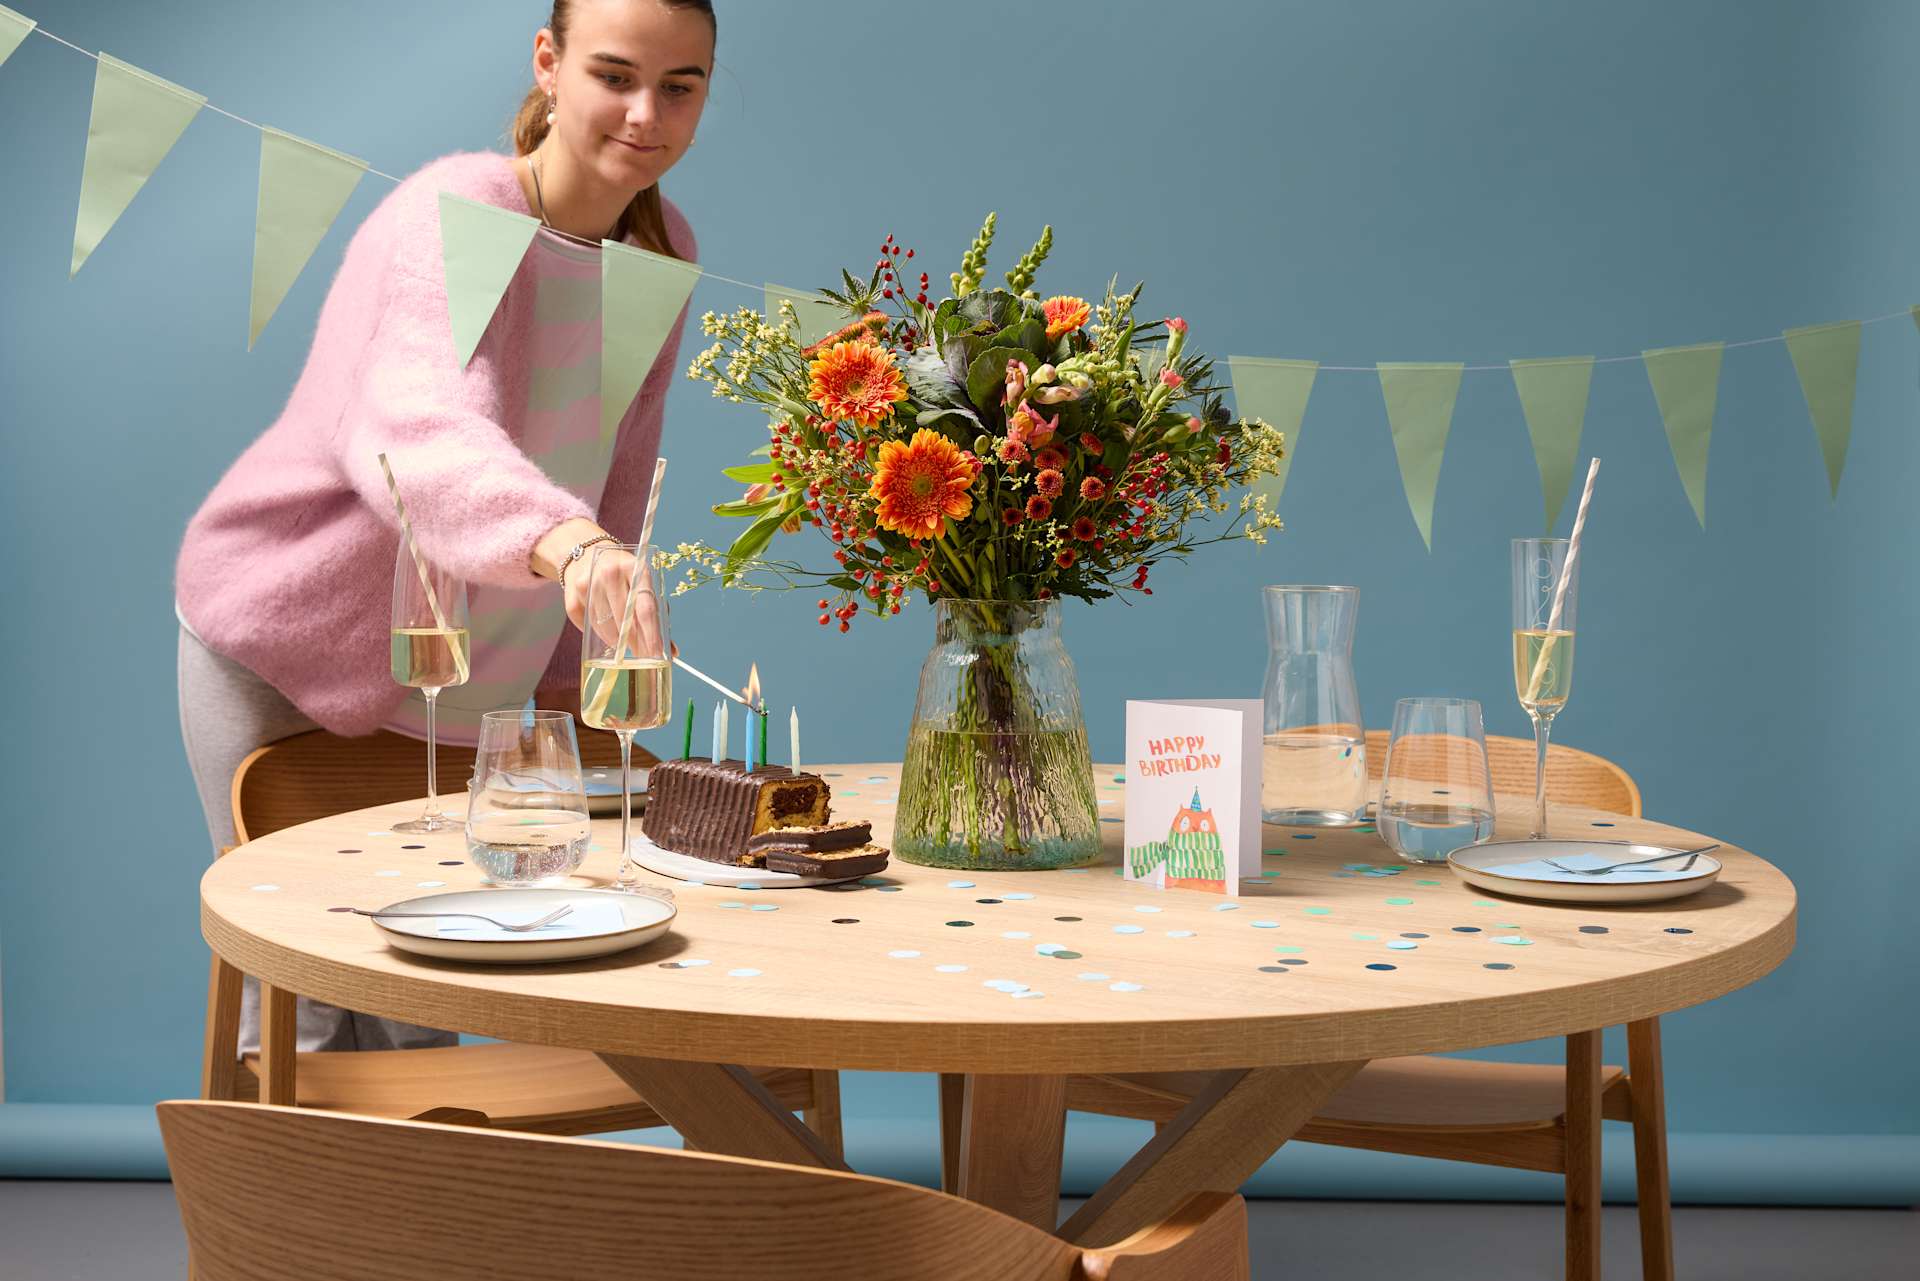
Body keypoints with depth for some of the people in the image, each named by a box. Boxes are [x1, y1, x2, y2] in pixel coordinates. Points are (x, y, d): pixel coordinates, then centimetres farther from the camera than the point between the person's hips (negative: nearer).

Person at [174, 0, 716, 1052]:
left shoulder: (661, 252, -3)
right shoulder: (452, 216, -26)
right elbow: (420, 432, -46)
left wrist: (571, 666, 4)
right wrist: (564, 544, -64)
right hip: (281, 644, -6)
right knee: (301, 1016, -3)